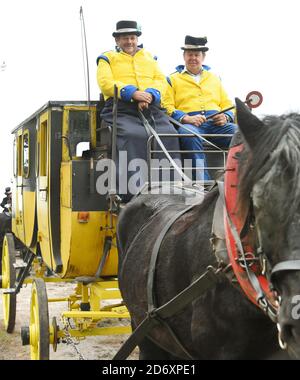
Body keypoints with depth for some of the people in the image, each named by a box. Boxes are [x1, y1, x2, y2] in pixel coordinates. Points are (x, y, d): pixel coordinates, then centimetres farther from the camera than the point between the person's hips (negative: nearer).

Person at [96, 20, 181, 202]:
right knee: (134, 137, -33)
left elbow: (161, 80, 16)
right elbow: (105, 83, 2)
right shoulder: (107, 58, 20)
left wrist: (150, 94, -7)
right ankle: (133, 194, -38)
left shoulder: (149, 57, 30)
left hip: (152, 108, 3)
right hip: (121, 109, -3)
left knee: (169, 136, -24)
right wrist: (132, 93, -13)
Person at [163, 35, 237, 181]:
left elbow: (227, 104, 28)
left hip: (216, 123, 3)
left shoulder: (214, 78, 32)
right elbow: (167, 107, 6)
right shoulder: (173, 79, 20)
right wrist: (186, 118, -13)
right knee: (189, 134, -41)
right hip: (190, 124, -3)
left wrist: (226, 117, 3)